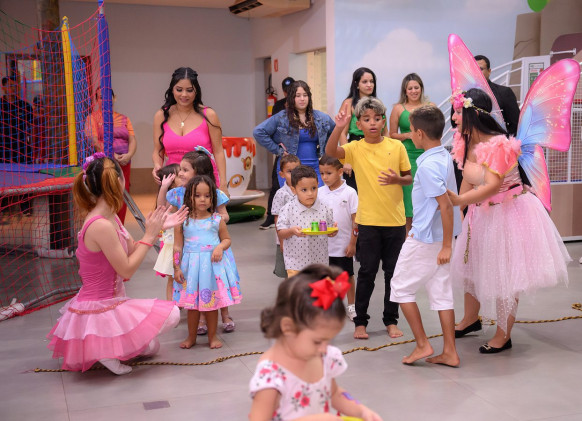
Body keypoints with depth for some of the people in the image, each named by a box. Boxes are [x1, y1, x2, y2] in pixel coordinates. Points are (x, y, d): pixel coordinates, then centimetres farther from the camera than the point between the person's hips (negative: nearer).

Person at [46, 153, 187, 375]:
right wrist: (149, 235, -16)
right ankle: (107, 349, -8)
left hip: (109, 301, 10)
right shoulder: (101, 226, -28)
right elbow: (127, 270, -22)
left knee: (151, 347, 21)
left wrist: (159, 227, 4)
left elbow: (133, 250, 10)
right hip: (99, 309, -10)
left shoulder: (110, 217, 2)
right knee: (170, 313, -15)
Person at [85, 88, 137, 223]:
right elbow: (94, 142, -7)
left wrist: (129, 154, -13)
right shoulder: (93, 118, 5)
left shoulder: (123, 118, 17)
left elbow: (132, 140, 9)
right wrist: (113, 156, -18)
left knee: (122, 202, 3)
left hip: (124, 165, 4)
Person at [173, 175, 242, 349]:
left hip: (213, 265, 0)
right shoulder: (183, 221, -1)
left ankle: (212, 336, 24)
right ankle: (191, 337, 25)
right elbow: (177, 246, 2)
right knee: (192, 304, 8)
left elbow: (226, 239, 11)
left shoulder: (217, 220, 0)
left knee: (212, 302, 8)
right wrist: (176, 267, -2)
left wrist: (220, 247, -10)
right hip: (191, 266, 0)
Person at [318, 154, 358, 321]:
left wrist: (352, 243, -8)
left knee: (347, 275, 11)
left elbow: (355, 220, -6)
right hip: (324, 244, 3)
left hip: (343, 244, -3)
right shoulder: (320, 192, 1)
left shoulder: (349, 193, -8)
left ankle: (351, 306, 25)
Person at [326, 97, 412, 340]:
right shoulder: (355, 149, -3)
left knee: (393, 272, 9)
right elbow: (330, 151, -21)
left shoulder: (396, 146, 1)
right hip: (368, 220, -1)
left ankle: (391, 320, 22)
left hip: (395, 220, 2)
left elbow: (409, 178, 8)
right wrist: (339, 128, -34)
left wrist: (398, 179, -13)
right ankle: (360, 321, 16)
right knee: (367, 272, 4)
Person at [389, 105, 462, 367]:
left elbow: (446, 205, -25)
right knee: (441, 292, 12)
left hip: (425, 239, -9)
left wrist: (447, 245, -21)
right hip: (438, 237, 9)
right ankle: (450, 352, 15)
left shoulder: (428, 165, -22)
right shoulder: (444, 157, 7)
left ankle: (422, 344, 10)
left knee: (401, 288, 6)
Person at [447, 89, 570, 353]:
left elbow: (493, 186, -34)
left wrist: (459, 201, -42)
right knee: (471, 265, 18)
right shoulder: (466, 143, 0)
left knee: (504, 274, 2)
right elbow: (468, 181, 3)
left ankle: (503, 336, 16)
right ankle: (471, 319, 39)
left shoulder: (497, 145, -25)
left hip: (508, 214, -8)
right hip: (482, 213, 8)